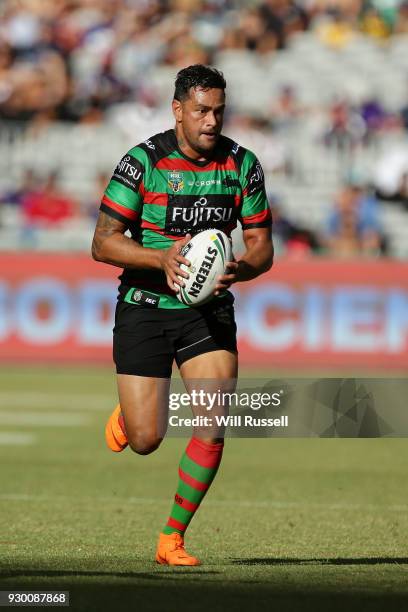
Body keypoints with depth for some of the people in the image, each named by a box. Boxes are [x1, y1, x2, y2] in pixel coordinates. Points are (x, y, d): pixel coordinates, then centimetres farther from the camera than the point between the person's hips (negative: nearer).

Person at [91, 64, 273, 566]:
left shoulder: (242, 164, -3)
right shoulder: (143, 161, -13)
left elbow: (262, 245, 3)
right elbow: (102, 242, -14)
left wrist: (239, 270, -20)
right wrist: (162, 258, -30)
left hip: (209, 311, 2)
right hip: (145, 308, -2)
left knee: (213, 429, -13)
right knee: (145, 441, -4)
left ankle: (172, 539, 2)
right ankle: (127, 416, 35)